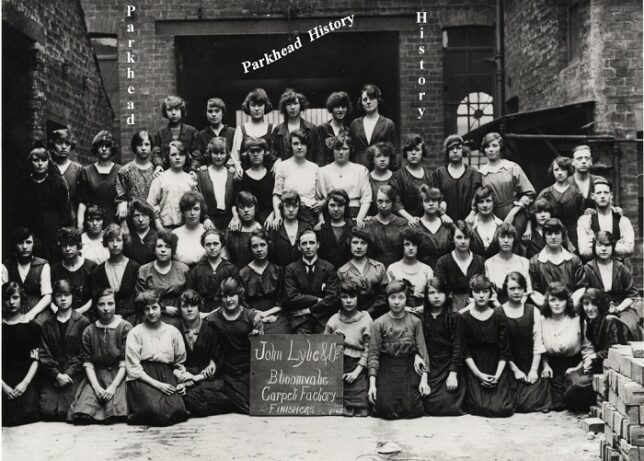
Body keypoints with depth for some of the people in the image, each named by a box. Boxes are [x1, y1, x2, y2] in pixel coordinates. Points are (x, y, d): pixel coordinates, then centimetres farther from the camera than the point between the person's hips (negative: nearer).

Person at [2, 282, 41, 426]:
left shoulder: (32, 327, 10)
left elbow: (35, 360, 5)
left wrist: (25, 383, -9)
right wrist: (4, 386, -9)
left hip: (25, 380, 0)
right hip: (4, 383, 0)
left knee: (28, 413, -24)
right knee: (7, 417, -24)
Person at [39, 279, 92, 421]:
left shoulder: (82, 322, 5)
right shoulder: (47, 324, 15)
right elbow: (44, 354, 7)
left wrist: (68, 374, -11)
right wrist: (57, 375, -8)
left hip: (74, 374, -3)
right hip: (52, 375, 3)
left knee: (64, 411, -23)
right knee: (47, 410, -18)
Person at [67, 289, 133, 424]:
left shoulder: (125, 327, -1)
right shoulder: (89, 331, 7)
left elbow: (125, 363, -5)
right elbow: (87, 363, 3)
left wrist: (113, 386, -16)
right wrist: (96, 387, -12)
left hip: (118, 375, -2)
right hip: (95, 376, 2)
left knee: (115, 406, -27)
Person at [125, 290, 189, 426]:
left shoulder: (173, 331, 13)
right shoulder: (135, 333, 2)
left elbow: (180, 363, 19)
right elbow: (133, 369, -4)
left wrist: (182, 381, -1)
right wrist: (158, 384, -13)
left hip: (167, 374, 3)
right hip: (143, 378, -3)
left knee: (177, 409, -25)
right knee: (155, 410, -30)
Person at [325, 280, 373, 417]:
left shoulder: (366, 320, 1)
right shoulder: (333, 320, 8)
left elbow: (368, 349, -4)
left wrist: (356, 371, -11)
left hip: (357, 368, -1)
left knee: (360, 412, -9)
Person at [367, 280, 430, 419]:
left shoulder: (415, 322, 3)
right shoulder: (378, 323, 0)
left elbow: (422, 351, 2)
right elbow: (373, 354, -2)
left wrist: (424, 379, -7)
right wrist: (372, 383, -9)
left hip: (410, 369, 1)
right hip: (386, 370, -1)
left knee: (412, 409, -12)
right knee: (386, 409, -14)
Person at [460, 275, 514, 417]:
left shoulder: (498, 317, 3)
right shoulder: (464, 318, 0)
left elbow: (504, 351, 2)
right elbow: (465, 352, -2)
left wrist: (497, 375, -11)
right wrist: (479, 374, -12)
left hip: (496, 370, 1)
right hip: (474, 371, -1)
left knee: (503, 409, -16)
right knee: (480, 408, -20)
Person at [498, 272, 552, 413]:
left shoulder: (533, 311, 2)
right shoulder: (499, 313, -3)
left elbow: (538, 343, 0)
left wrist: (534, 370, -8)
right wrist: (515, 370, -8)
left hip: (531, 366, 1)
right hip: (510, 368, -1)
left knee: (530, 402, -16)